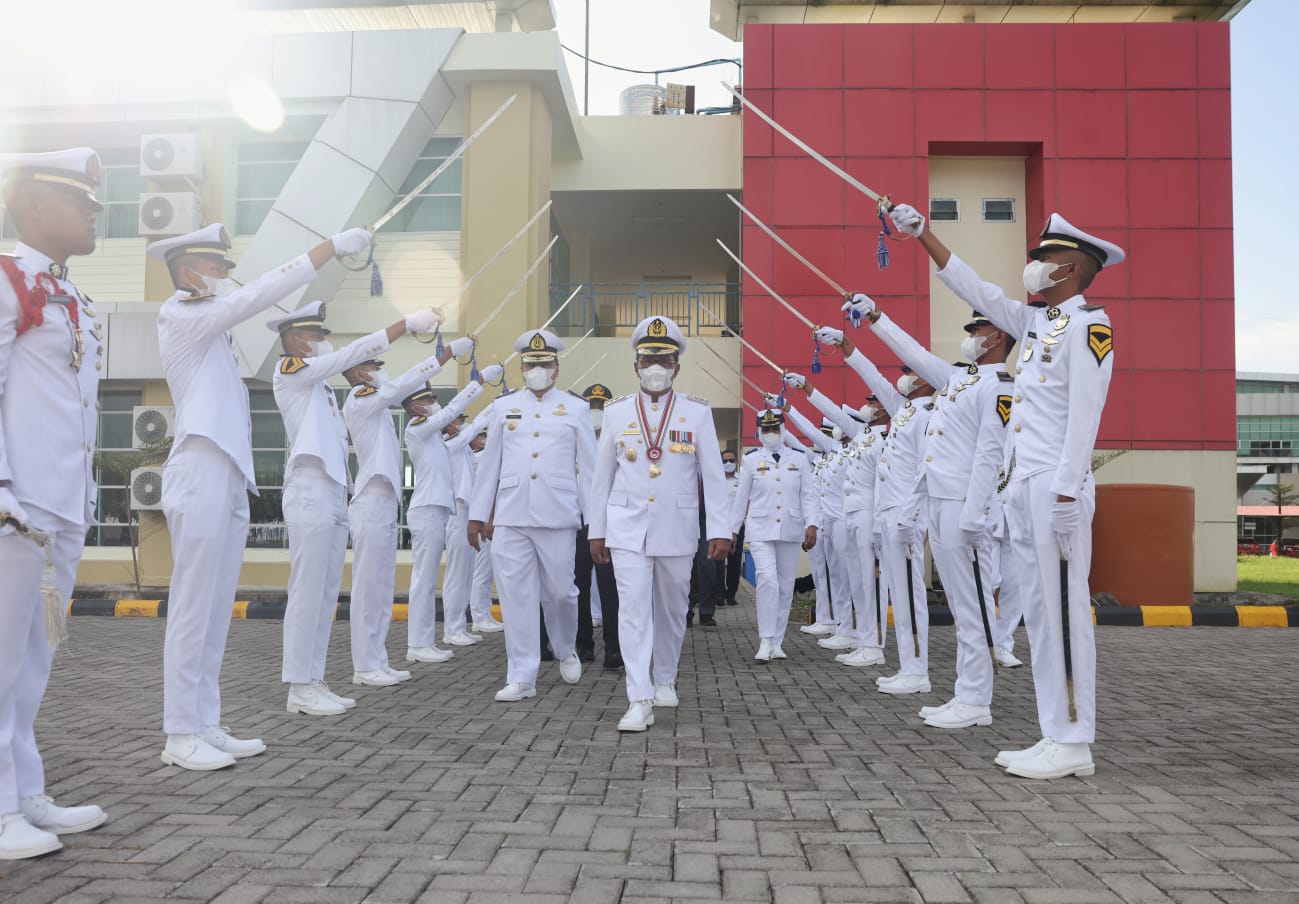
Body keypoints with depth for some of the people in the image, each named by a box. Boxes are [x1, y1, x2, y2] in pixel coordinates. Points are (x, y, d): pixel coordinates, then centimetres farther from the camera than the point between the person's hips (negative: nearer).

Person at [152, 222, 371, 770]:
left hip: (229, 479, 9)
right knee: (193, 608, -7)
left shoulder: (209, 327, 24)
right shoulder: (182, 317, -4)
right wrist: (332, 247, -12)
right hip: (201, 476, -9)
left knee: (216, 611, 9)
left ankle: (205, 727, 14)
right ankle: (181, 735, -1)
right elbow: (258, 295, -11)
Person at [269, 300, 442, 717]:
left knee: (326, 593, 9)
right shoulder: (289, 370, -3)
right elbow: (354, 352, -10)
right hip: (310, 493, -9)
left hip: (334, 495, 9)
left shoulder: (319, 383, 23)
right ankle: (300, 687, -3)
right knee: (307, 592, -8)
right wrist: (408, 322, -11)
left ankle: (313, 682, 14)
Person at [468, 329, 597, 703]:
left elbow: (588, 466, 5)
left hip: (558, 518, -1)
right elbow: (489, 464, 13)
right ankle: (521, 677, 9)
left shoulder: (576, 409, 7)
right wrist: (477, 514, 10)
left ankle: (566, 650, 34)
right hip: (510, 517, 2)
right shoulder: (503, 407, 13)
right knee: (516, 596, 1)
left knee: (560, 591, 5)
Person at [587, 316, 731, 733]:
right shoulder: (616, 412, 3)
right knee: (633, 608, -9)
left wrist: (720, 531, -7)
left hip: (677, 530, 0)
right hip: (628, 529, 0)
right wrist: (597, 531, 7)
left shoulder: (697, 412, 0)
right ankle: (639, 701, -9)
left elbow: (713, 476, -1)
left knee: (672, 609, 13)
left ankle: (665, 680, 34)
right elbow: (602, 476, 8)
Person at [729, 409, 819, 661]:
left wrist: (811, 525, -8)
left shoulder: (799, 459, 8)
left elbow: (809, 495, 4)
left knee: (785, 586, 6)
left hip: (790, 531, 2)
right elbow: (741, 497, 9)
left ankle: (777, 642, 17)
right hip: (761, 531, -2)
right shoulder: (751, 460, 6)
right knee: (767, 580, -17)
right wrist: (733, 529, 10)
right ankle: (766, 641, -11)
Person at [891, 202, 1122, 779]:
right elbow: (974, 290, 26)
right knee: (1040, 613, 9)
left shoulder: (1088, 323, -6)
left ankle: (1074, 745, 3)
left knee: (1064, 611, -5)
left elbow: (1083, 416, -14)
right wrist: (923, 235, 26)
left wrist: (1067, 494, -20)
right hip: (1021, 488, 9)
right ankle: (1056, 737, 15)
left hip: (1056, 489, -9)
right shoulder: (1035, 322, 18)